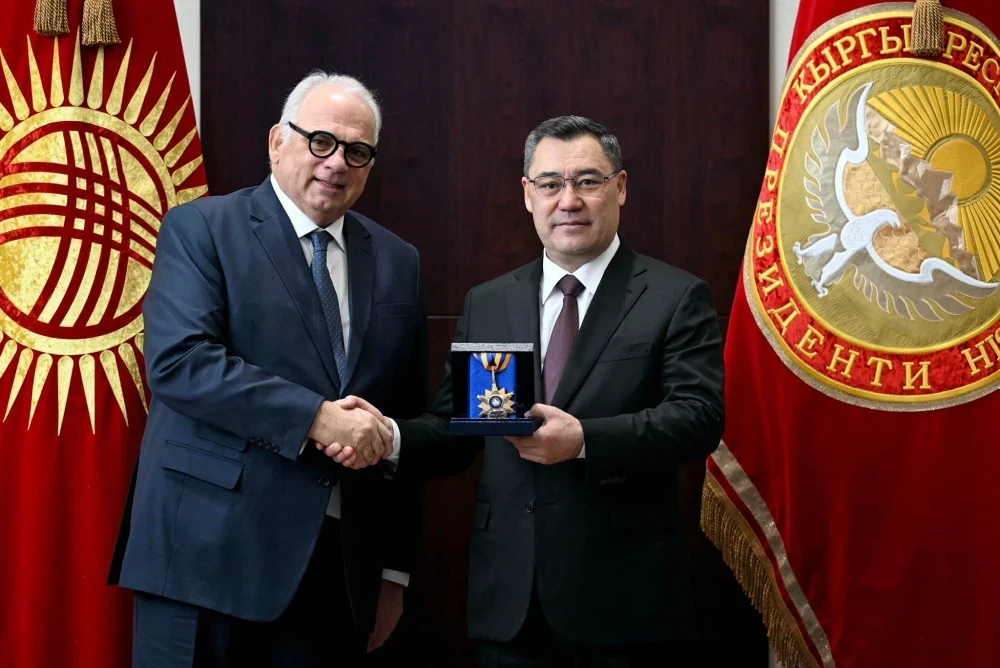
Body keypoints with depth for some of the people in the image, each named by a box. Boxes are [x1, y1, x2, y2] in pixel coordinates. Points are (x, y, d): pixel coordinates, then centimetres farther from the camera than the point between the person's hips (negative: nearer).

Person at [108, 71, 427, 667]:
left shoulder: (398, 262, 12)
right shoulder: (200, 229, 0)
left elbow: (408, 420, 12)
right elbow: (178, 360, -15)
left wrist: (395, 568, 11)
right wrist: (313, 418, -21)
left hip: (339, 568, 4)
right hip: (209, 552, -3)